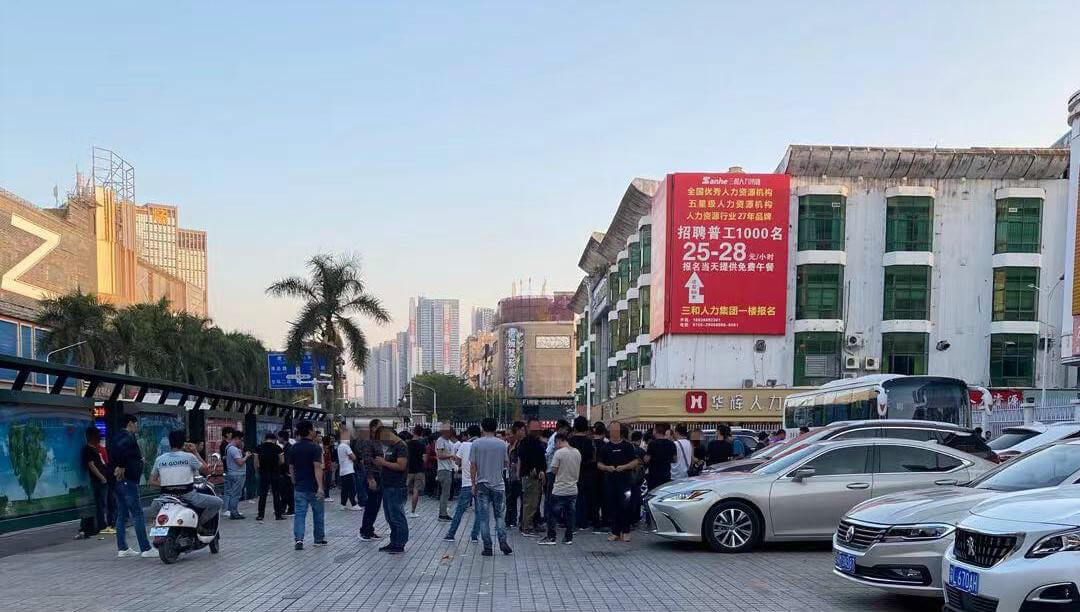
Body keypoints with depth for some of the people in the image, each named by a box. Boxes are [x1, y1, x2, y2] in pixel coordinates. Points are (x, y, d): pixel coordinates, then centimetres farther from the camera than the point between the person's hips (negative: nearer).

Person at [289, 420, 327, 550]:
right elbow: (317, 467, -22)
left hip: (299, 487, 4)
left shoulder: (294, 448, 5)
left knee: (300, 514, 1)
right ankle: (319, 539, 22)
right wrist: (320, 487, -27)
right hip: (313, 487, -4)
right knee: (318, 514, 12)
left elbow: (291, 468, 11)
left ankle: (298, 539, -14)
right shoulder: (315, 447, -13)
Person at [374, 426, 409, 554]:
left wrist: (384, 462, -15)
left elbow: (401, 466, -21)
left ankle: (400, 545, -2)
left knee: (397, 517, -6)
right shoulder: (389, 447, 17)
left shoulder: (401, 447, -12)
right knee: (390, 517, 14)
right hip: (387, 486, 10)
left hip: (396, 488, -10)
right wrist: (380, 463, 6)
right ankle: (394, 542, 21)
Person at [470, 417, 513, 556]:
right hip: (498, 485, 1)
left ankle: (487, 548, 3)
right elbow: (507, 463, 7)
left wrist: (473, 484, 2)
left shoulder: (476, 444, -5)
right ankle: (503, 542, -3)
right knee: (499, 516, 11)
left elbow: (473, 466, -4)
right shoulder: (502, 444, -1)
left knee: (483, 518, 4)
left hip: (482, 485, -1)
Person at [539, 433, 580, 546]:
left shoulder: (559, 453, -13)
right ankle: (568, 538, 13)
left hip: (559, 490, -6)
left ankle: (551, 537, 4)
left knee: (553, 515, 3)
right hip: (573, 489, 6)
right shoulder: (577, 452, 5)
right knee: (570, 514, 10)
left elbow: (554, 470, -11)